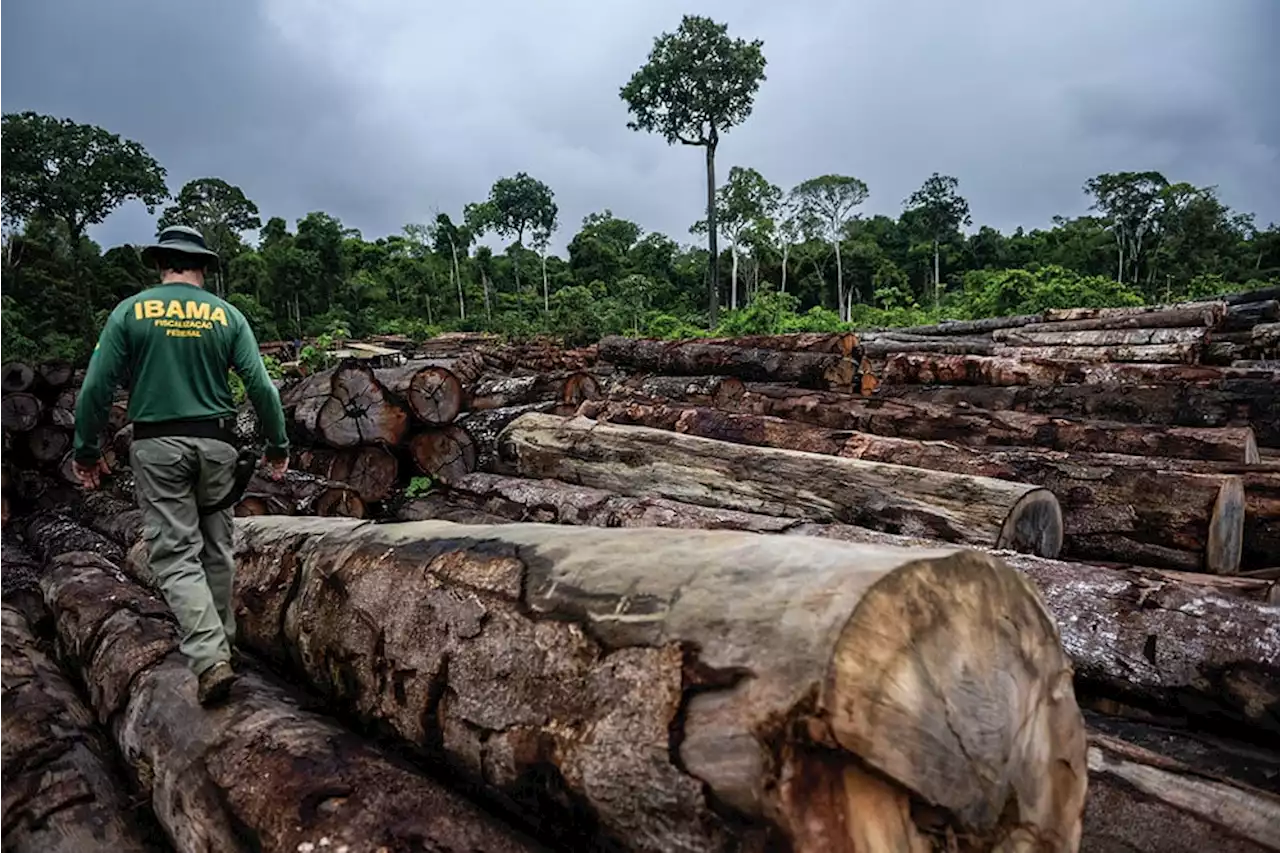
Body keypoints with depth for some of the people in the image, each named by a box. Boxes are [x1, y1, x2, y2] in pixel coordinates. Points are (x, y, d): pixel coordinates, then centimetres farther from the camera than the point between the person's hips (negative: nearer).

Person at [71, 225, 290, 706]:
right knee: (216, 548, 14)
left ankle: (210, 659, -15)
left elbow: (97, 386, -2)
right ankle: (221, 642, 25)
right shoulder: (227, 315, 3)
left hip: (157, 445, -2)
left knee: (176, 555, -2)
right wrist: (278, 444, 7)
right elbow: (260, 385, -2)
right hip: (216, 442, 2)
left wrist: (86, 450, 8)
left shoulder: (130, 312, 1)